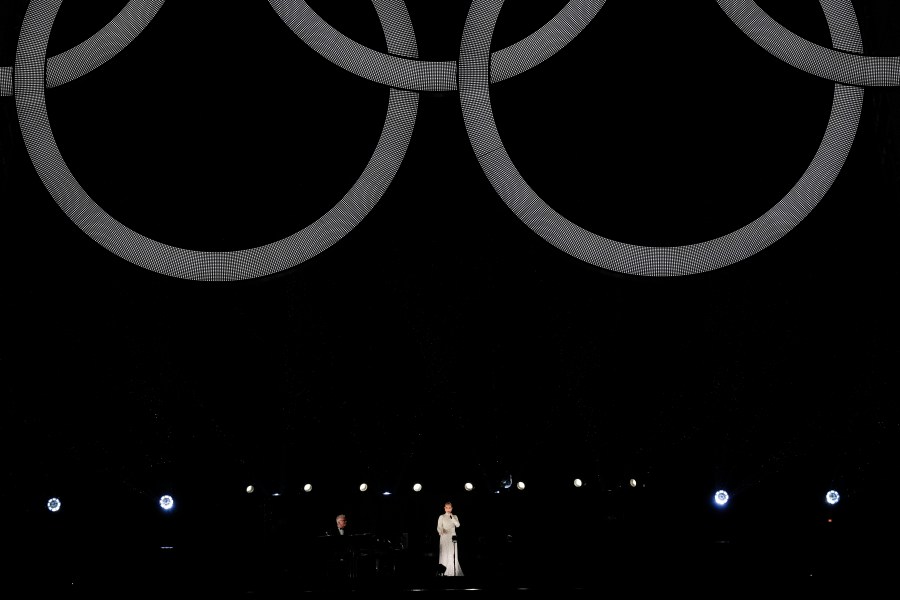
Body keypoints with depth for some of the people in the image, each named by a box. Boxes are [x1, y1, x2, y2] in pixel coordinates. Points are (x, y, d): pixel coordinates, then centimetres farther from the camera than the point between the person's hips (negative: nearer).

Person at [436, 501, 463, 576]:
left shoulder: (455, 517, 11)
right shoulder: (441, 517, 4)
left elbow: (458, 525, -4)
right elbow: (439, 527, -4)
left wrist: (452, 517, -11)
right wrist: (441, 531, -25)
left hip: (452, 536, 2)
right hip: (444, 536, -2)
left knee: (453, 554, -2)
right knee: (444, 554, -7)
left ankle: (453, 571, 1)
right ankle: (444, 572, -5)